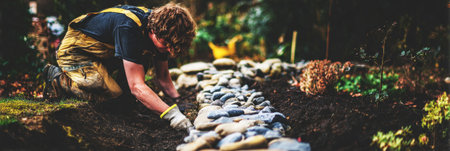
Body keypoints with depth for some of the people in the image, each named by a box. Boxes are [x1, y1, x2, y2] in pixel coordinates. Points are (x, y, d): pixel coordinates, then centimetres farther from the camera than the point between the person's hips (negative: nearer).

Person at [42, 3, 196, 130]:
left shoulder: (160, 25, -13)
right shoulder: (128, 27, -37)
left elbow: (163, 75, -1)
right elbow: (137, 86, -40)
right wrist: (171, 113, -48)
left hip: (106, 53, 8)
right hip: (75, 50, -8)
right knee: (111, 92, -25)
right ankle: (58, 78, -6)